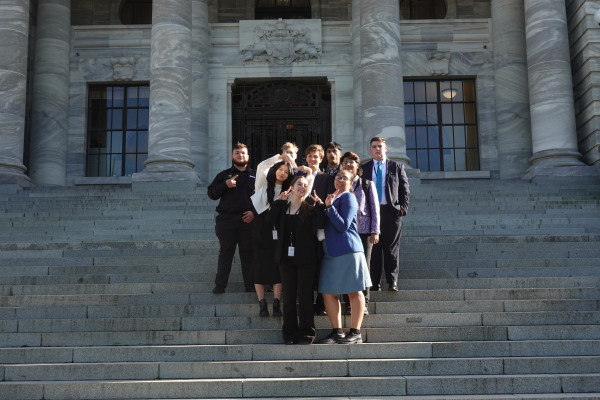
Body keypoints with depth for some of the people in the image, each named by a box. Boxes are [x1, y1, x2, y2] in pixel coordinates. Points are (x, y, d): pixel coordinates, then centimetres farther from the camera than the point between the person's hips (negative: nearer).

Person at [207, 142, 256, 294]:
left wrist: (254, 212, -5)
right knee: (225, 253, 2)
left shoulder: (255, 176, 13)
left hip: (248, 220, 0)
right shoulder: (224, 175, 14)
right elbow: (211, 194, 6)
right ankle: (220, 285, 6)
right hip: (227, 220, 0)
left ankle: (250, 285, 8)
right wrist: (225, 185, -10)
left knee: (248, 253, 3)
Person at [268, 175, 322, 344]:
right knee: (289, 296, 7)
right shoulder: (282, 207, 11)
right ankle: (290, 332, 14)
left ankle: (306, 332, 8)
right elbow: (271, 220, -8)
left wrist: (319, 206, -21)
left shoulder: (310, 208, 2)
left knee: (305, 296, 0)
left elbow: (317, 228, -14)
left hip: (305, 258, -3)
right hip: (286, 257, 3)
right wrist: (280, 201, -9)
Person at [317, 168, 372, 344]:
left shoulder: (348, 198, -4)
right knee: (328, 292, 5)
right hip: (330, 251, 8)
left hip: (347, 250, -8)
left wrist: (328, 207, -17)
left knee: (354, 292, 0)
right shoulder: (332, 197, 19)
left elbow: (343, 225, -13)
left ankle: (355, 333, 4)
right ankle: (337, 332, 13)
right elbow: (323, 223, 22)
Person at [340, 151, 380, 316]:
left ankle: (363, 304, 3)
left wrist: (375, 231, -1)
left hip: (364, 230, -1)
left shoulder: (368, 185, 10)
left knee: (364, 266, -2)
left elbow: (375, 208, 7)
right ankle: (349, 304, 4)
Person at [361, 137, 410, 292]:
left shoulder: (397, 167, 10)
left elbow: (405, 189, 9)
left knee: (392, 249, 0)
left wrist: (403, 207, -2)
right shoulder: (364, 168, 13)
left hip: (391, 211, -1)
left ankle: (392, 282, 3)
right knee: (373, 249, 0)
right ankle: (375, 283, 4)